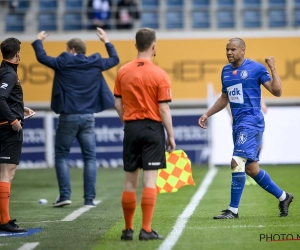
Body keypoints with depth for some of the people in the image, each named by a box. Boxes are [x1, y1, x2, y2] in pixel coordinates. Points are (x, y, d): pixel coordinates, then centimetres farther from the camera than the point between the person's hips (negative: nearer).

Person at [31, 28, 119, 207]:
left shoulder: (63, 63, -4)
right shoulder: (95, 64, 5)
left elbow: (41, 57, 8)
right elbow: (115, 59, 22)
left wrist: (38, 41, 26)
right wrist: (106, 41, 37)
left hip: (68, 117, -3)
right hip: (88, 117, 3)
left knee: (61, 156, 8)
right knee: (90, 158, 5)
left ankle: (65, 195, -3)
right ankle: (89, 198, 0)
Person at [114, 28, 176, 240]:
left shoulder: (123, 72, 3)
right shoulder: (160, 75, -8)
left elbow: (118, 104, 5)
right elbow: (164, 109, -9)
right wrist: (171, 136, -1)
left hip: (131, 128, 4)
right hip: (152, 128, -4)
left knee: (130, 181, 10)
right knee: (150, 180, -3)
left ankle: (128, 229, 16)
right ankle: (146, 230, -6)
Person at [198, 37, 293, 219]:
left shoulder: (256, 68, -6)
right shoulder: (226, 71, 14)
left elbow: (277, 92, -8)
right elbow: (224, 98, 27)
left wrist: (273, 68, -15)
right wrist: (207, 114, 21)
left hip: (251, 122, -8)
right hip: (237, 124, 8)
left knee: (237, 163, -16)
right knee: (252, 169, 10)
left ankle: (233, 210, -9)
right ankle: (283, 197, 27)